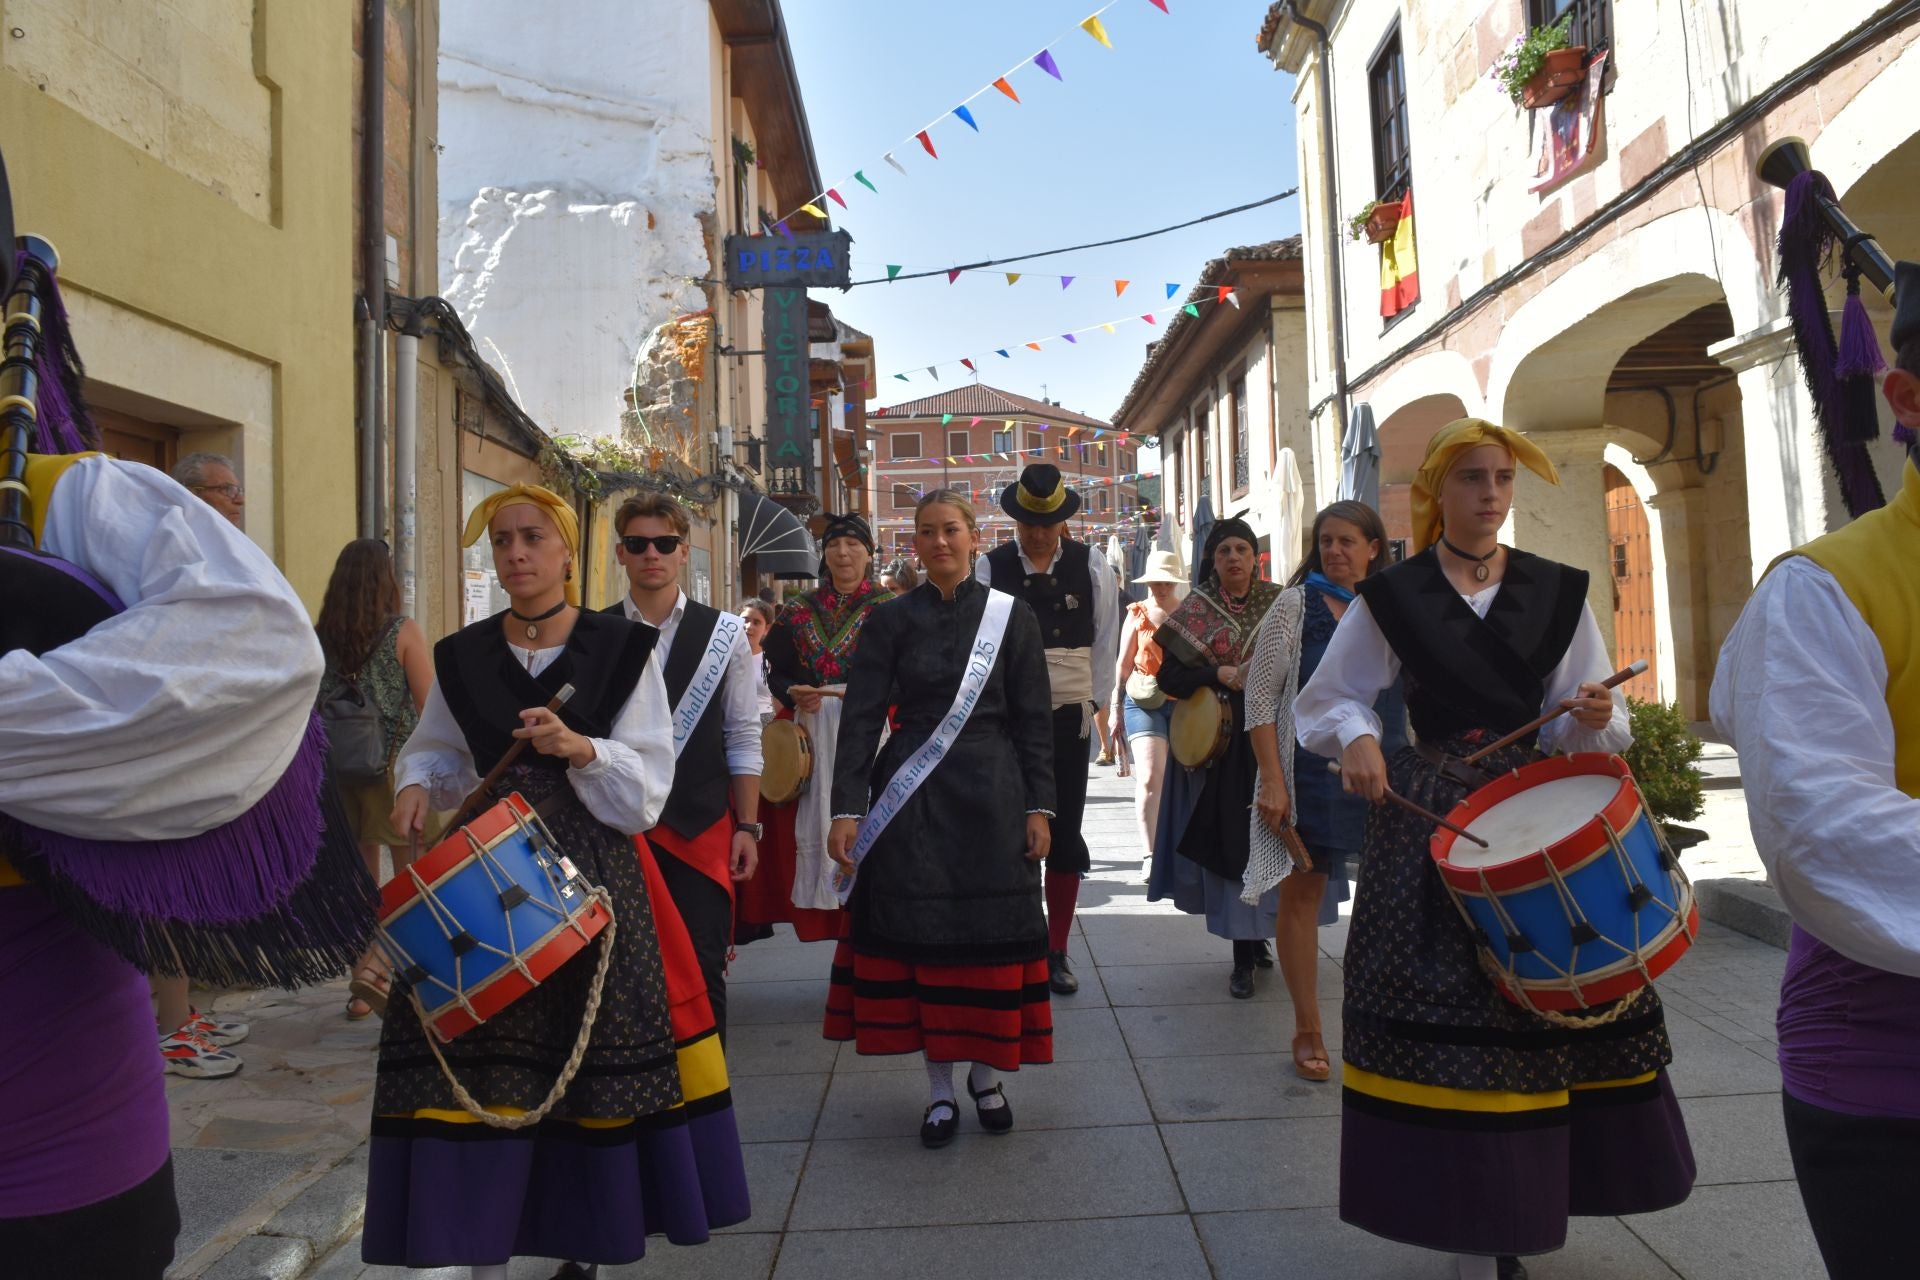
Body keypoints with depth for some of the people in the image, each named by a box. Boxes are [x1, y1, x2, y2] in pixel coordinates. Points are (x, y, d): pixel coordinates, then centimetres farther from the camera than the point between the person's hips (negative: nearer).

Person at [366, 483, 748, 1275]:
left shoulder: (621, 650, -2)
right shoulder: (461, 656, 7)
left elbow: (649, 781, -5)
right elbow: (436, 751, 17)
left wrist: (583, 749, -21)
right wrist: (417, 786, -4)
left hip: (591, 875, -2)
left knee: (594, 1059, 1)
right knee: (479, 1065, -1)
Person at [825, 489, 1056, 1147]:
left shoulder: (1012, 617, 3)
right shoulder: (891, 619, 3)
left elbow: (1034, 721, 4)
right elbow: (861, 716, -1)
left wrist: (1038, 807, -1)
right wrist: (846, 808, -8)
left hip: (992, 796, 0)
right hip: (912, 798, 0)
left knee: (994, 936, 3)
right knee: (921, 936, 3)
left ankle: (987, 1074, 25)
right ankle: (941, 1088, 19)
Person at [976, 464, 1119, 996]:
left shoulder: (1091, 566, 2)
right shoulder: (990, 567, -1)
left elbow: (1105, 641, 6)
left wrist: (1094, 702, 3)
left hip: (1069, 713, 1)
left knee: (1065, 832, 6)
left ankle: (1057, 952, 19)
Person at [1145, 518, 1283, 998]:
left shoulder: (1278, 602, 7)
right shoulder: (1196, 610, 2)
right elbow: (1168, 677, -2)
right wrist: (1221, 676, -14)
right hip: (1219, 742, -2)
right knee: (1230, 839, -3)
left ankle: (1259, 936, 23)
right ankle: (1244, 955, 5)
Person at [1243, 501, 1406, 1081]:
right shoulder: (1296, 604, -2)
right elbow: (1261, 694, -6)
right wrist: (1272, 780, -13)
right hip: (1311, 772, -3)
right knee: (1302, 894, 4)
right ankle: (1308, 1031, 18)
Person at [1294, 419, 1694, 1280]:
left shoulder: (1557, 592, 7)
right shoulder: (1391, 596, 2)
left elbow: (1582, 729, 9)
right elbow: (1327, 698, 7)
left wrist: (1594, 716, -13)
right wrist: (1355, 739, -13)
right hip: (1429, 819, -2)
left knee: (1550, 1000, 3)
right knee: (1443, 1007, -5)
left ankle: (1522, 1203, 24)